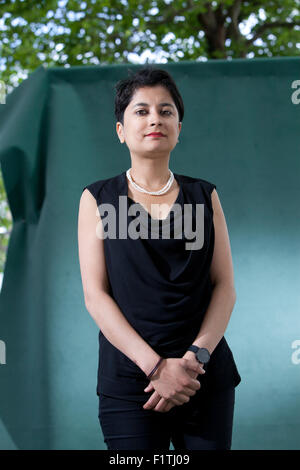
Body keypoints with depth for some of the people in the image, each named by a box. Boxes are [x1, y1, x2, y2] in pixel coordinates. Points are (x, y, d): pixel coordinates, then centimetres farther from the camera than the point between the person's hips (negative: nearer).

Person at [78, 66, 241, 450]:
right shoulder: (98, 199, 4)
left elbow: (225, 286, 4)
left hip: (207, 376, 2)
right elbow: (95, 295, -4)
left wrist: (197, 355, -12)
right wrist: (156, 366, -14)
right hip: (128, 382, -2)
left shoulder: (204, 196, 10)